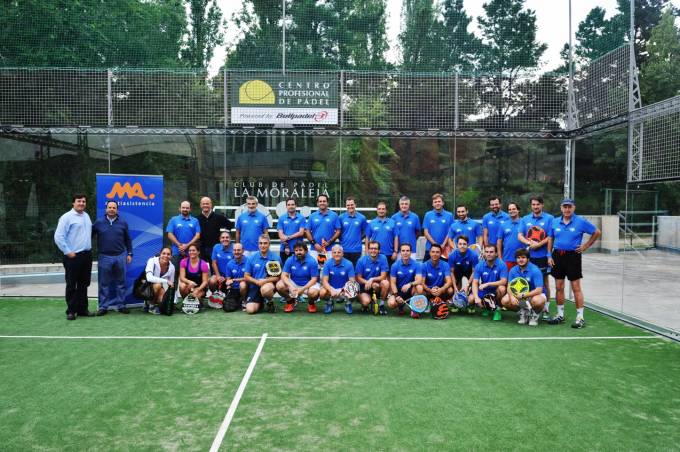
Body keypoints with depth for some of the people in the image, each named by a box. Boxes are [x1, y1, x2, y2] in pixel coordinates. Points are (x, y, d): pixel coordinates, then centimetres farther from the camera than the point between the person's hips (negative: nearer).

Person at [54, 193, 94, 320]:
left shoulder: (86, 216, 12)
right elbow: (58, 237, -12)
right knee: (71, 285, 1)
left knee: (84, 284, 12)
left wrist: (89, 249, 11)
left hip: (87, 255, 7)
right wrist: (68, 252, -13)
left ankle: (82, 309, 20)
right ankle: (71, 311, 9)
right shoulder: (67, 217, -9)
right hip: (73, 256, -7)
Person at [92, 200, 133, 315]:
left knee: (120, 282, 8)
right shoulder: (99, 222, 1)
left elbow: (128, 239, 10)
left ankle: (120, 305, 17)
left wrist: (129, 253, 8)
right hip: (104, 257, -1)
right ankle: (103, 306, 13)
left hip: (120, 256, 1)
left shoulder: (123, 223, 4)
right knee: (104, 283, 4)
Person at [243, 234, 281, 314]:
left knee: (265, 289, -39)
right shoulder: (251, 258, 1)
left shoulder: (275, 258, -5)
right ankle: (260, 303, 20)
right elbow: (246, 276, 3)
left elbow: (278, 277, -6)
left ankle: (269, 302, -3)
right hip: (254, 286, 2)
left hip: (269, 283, -2)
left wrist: (265, 281, -21)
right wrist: (257, 281, -15)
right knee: (250, 310, -17)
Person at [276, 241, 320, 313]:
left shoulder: (312, 261, -16)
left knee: (313, 292, -37)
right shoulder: (290, 261, -8)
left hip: (308, 284, -3)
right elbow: (284, 275, -12)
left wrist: (302, 289, -30)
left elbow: (314, 279, -16)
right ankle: (290, 301, 8)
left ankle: (311, 303, 4)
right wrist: (291, 287, -31)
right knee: (279, 285, -23)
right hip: (293, 284, 3)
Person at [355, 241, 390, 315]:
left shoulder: (383, 258, -10)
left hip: (378, 286, 2)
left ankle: (381, 304, -6)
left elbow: (383, 277, -11)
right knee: (365, 302, -29)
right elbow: (358, 278, -8)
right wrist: (370, 283, -23)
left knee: (386, 283, -29)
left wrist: (372, 279, -28)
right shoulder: (361, 260, -10)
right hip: (365, 286, -2)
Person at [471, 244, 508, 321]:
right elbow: (475, 283, -15)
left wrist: (487, 284, -33)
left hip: (496, 291, -2)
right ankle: (484, 307, 13)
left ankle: (497, 309, -6)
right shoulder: (479, 266, -11)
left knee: (502, 288, -34)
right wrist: (476, 297, -31)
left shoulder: (501, 264, -16)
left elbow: (504, 281, -25)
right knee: (471, 298, -22)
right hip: (484, 291, 2)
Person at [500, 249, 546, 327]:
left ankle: (535, 314, -2)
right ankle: (523, 312, 9)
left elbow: (539, 290, -25)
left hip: (535, 294, -5)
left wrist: (523, 295, -30)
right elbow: (509, 287, -6)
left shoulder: (535, 270, -21)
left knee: (537, 301, -40)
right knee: (504, 301, -18)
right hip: (519, 295, 5)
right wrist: (512, 297, -28)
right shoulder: (513, 270, -6)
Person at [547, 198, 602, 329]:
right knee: (558, 287, 9)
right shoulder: (555, 222, 6)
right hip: (557, 255, 4)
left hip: (573, 256, -4)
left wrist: (586, 246, -1)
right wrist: (550, 255, 6)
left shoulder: (581, 221, -5)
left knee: (576, 287, -2)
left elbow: (597, 232, 3)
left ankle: (580, 318, 4)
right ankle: (560, 315, 20)